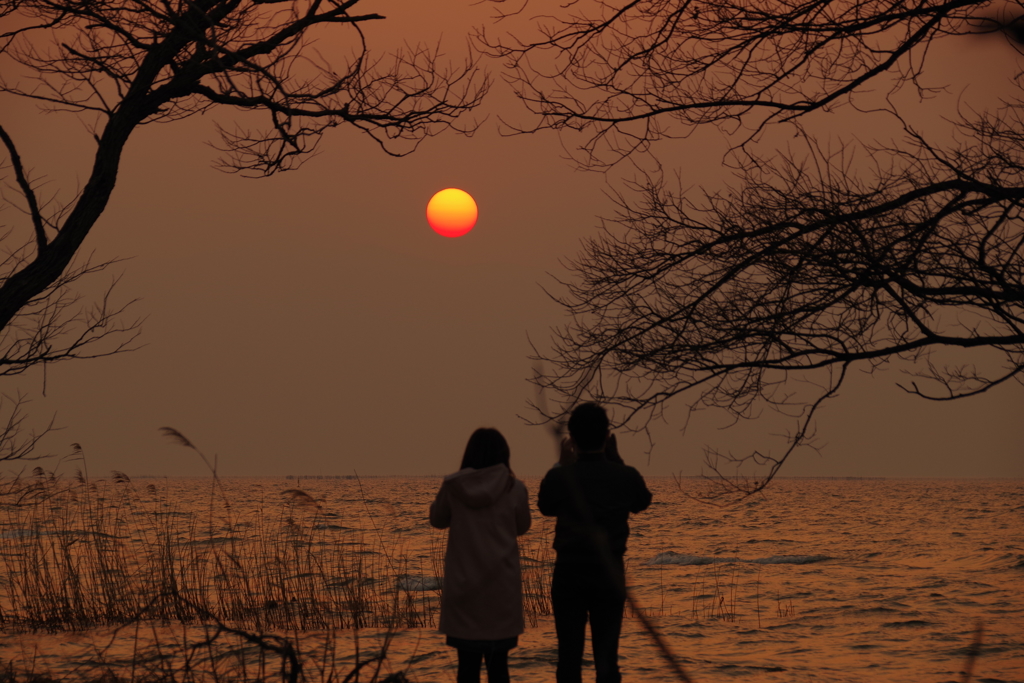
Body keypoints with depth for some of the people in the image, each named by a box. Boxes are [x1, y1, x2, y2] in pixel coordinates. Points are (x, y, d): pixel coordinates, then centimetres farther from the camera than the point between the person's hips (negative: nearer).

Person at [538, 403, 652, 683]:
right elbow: (642, 502, 16)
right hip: (610, 575, 1)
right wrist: (616, 460, 14)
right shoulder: (626, 476, -7)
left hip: (570, 573, -1)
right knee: (607, 656, 5)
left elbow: (546, 507, 11)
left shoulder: (560, 476, -11)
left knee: (569, 656, 5)